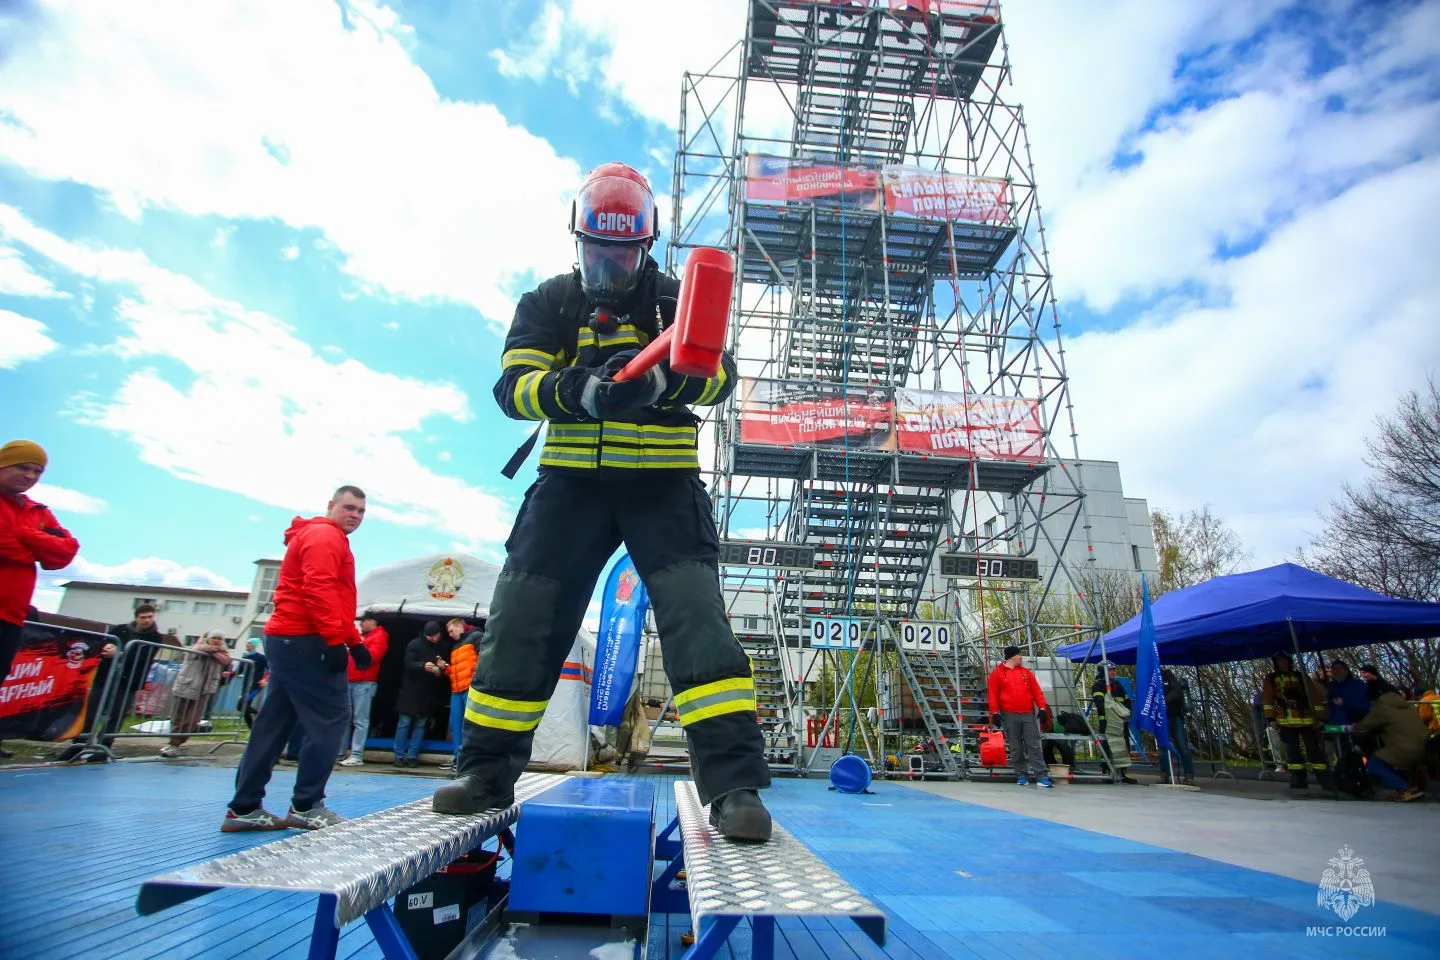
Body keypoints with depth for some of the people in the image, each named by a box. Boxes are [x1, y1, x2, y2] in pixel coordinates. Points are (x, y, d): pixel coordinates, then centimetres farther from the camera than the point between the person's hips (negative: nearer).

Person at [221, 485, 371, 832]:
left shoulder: (319, 537, 26)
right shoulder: (326, 536, -8)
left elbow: (334, 597, 26)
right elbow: (319, 590, -22)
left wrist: (354, 640, 21)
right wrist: (336, 639, -25)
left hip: (287, 640, 11)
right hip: (306, 642, -11)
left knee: (274, 725, 12)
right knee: (329, 720, -5)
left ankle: (244, 808, 18)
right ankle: (306, 806, 1)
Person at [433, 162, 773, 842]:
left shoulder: (674, 299, 9)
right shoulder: (548, 303, 11)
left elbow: (719, 373, -7)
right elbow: (514, 385, -3)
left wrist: (662, 381, -30)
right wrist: (579, 392, -25)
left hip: (662, 480, -1)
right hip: (572, 480, 2)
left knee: (696, 615, -15)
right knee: (521, 619, -1)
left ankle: (733, 785, -11)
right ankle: (487, 773, 15)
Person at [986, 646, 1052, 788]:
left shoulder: (1026, 672, 14)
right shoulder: (997, 673, 3)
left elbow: (1037, 691, 11)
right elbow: (993, 694, 0)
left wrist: (1042, 708, 2)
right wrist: (995, 713, -5)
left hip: (1028, 715, 3)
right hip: (1009, 716, -2)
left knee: (1034, 745, -1)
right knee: (1015, 748, 3)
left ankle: (1042, 776, -1)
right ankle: (1021, 775, 13)